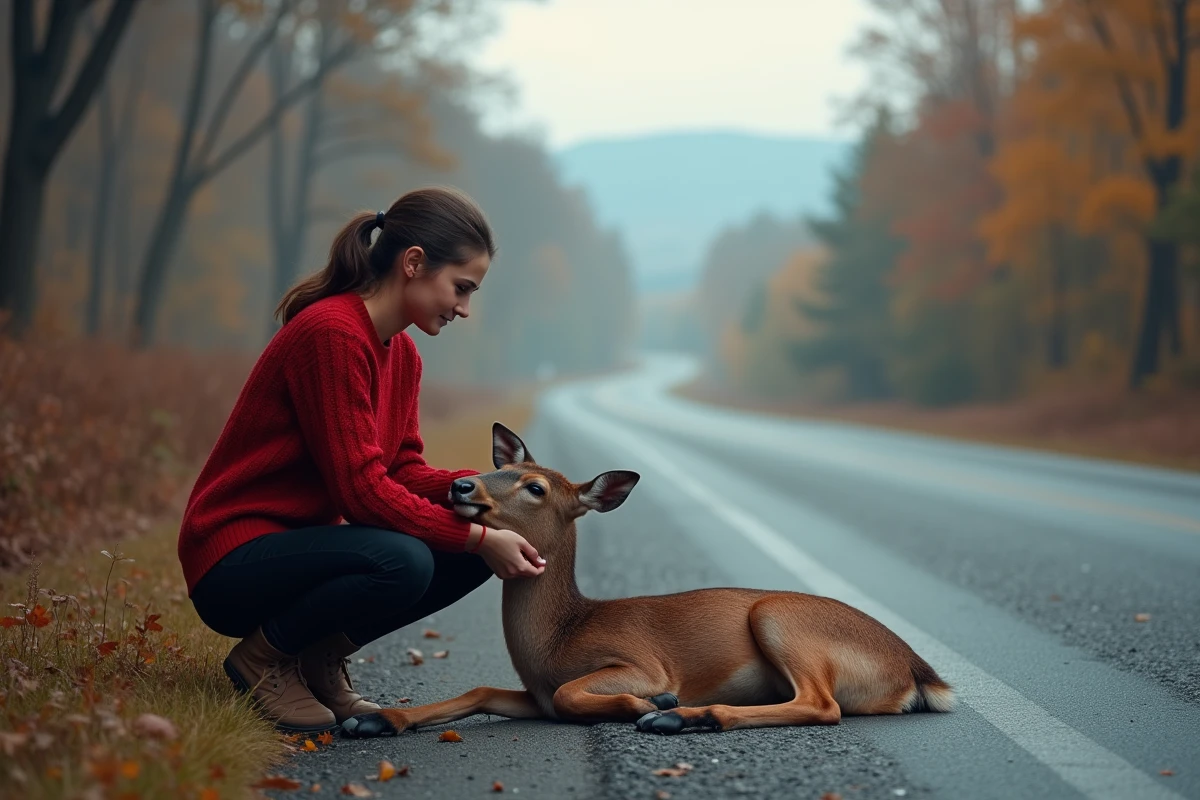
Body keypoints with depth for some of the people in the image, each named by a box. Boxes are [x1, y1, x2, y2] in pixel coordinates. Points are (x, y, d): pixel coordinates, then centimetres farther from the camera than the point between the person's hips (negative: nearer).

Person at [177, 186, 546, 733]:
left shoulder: (401, 353, 8)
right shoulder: (332, 333, -22)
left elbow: (402, 470, 6)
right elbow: (361, 489, -24)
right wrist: (477, 537, -21)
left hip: (303, 541, 9)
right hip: (235, 561, -9)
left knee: (474, 553, -4)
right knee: (401, 561, -33)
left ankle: (319, 658, 6)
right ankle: (265, 655, -8)